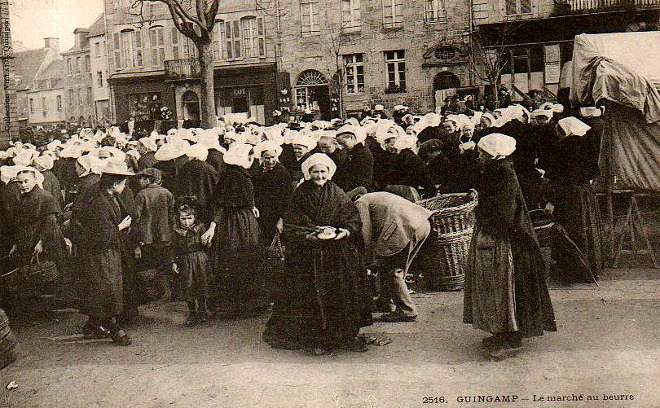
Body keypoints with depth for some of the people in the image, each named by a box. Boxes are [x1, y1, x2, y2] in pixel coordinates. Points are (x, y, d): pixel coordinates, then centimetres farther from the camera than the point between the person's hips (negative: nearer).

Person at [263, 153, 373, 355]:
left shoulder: (338, 194, 9)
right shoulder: (300, 195, 4)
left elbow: (353, 219, 6)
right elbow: (291, 227, -1)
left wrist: (346, 231, -15)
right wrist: (308, 236, -17)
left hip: (338, 255, 2)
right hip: (309, 257, -2)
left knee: (343, 292, -2)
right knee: (313, 294, -5)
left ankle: (346, 335, 9)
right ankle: (317, 338, 4)